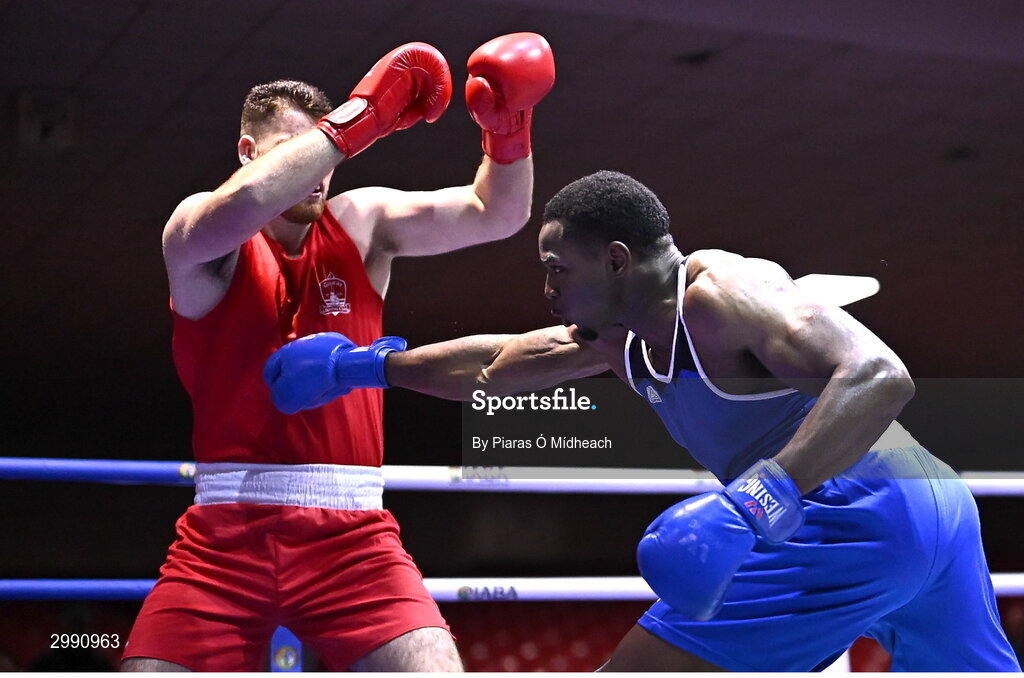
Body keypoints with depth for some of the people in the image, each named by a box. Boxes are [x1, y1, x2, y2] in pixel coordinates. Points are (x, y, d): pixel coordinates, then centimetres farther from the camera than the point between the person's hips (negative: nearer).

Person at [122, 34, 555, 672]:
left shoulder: (361, 222, 11)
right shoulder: (200, 233, 1)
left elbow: (494, 214, 5)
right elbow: (236, 210, -24)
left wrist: (508, 126, -15)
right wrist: (359, 118, -20)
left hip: (350, 534, 2)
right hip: (225, 533, -1)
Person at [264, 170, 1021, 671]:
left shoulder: (719, 290, -11)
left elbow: (880, 376, -25)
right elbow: (494, 364, 30)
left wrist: (749, 507, -36)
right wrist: (365, 365, 29)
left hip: (854, 519, -10)